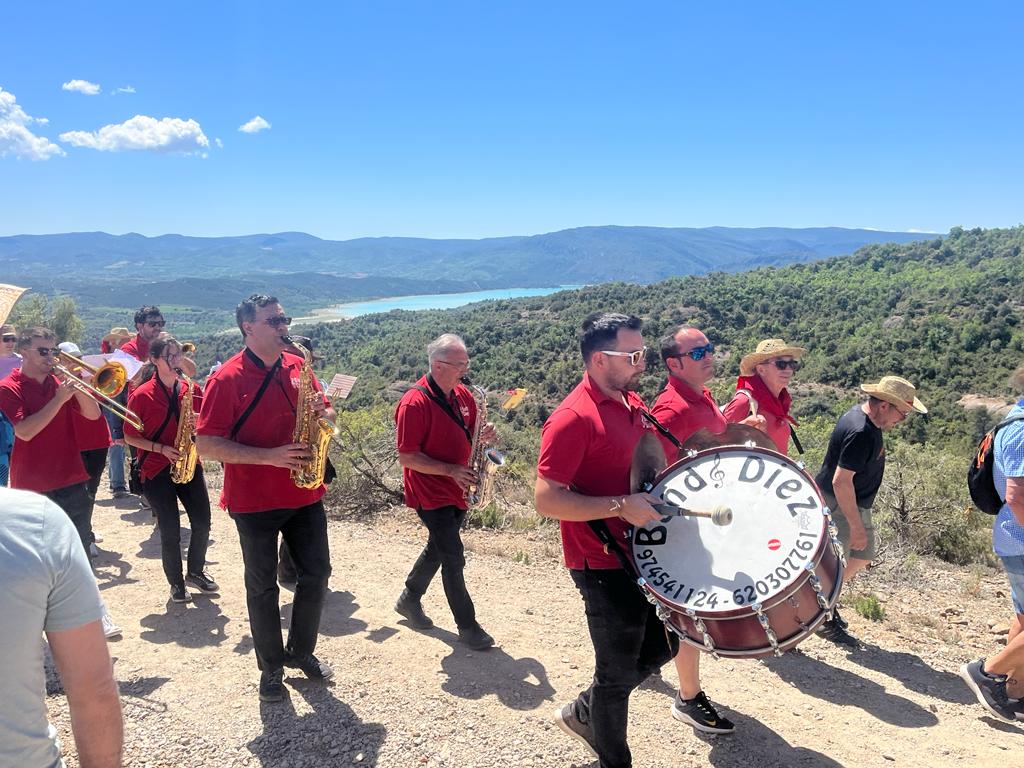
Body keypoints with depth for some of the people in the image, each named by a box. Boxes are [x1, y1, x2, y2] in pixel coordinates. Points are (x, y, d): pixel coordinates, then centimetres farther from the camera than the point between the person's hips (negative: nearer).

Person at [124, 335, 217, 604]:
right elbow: (130, 437, -3)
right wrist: (161, 448, -16)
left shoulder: (192, 389, 3)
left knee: (202, 523, 3)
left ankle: (196, 571, 28)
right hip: (156, 470, -3)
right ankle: (176, 583, 20)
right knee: (170, 531, 0)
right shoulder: (141, 395, -7)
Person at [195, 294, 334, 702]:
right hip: (254, 500, -5)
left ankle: (301, 651, 33)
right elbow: (206, 443, -16)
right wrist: (268, 456, -24)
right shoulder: (227, 378, -13)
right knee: (262, 586, 9)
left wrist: (322, 412, -11)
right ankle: (271, 668, 26)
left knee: (316, 573, 12)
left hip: (305, 494, 5)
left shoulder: (298, 366, 4)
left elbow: (325, 412, 14)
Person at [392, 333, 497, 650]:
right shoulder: (414, 403, -21)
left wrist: (483, 436, -8)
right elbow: (407, 457, -20)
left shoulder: (463, 395, 2)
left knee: (438, 549, 20)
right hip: (431, 494, -8)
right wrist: (451, 470, -25)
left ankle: (409, 599, 41)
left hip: (457, 491, 8)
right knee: (454, 558, -4)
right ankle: (468, 627, 10)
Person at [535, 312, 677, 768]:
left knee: (662, 646, 21)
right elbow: (546, 499, -25)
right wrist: (620, 506, -27)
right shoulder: (572, 418, -22)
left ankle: (583, 714, 40)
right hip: (604, 565, -9)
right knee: (618, 671, 8)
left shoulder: (633, 403, 6)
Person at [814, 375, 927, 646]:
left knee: (864, 555, 21)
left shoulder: (859, 414, 2)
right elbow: (841, 481, -30)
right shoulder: (861, 433, -29)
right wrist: (856, 526, -25)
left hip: (854, 504, 11)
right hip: (838, 505, -11)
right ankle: (826, 620, 17)